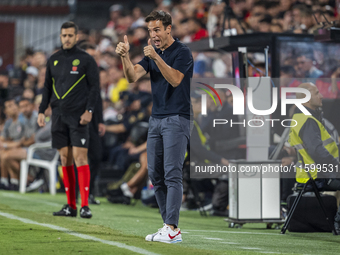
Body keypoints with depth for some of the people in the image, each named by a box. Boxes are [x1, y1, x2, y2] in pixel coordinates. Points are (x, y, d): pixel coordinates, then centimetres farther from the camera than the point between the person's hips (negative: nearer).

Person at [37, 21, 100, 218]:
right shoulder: (54, 60, 14)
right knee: (65, 159, 5)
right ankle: (71, 206, 9)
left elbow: (95, 86, -3)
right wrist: (42, 111, 11)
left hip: (78, 116, -5)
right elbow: (48, 87, 19)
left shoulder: (86, 60, 0)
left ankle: (85, 205, -12)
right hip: (59, 115, 5)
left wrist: (89, 110, -13)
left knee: (80, 158, -11)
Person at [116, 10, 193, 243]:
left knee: (172, 174, -13)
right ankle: (169, 225, 10)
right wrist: (125, 56, -16)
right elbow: (133, 76, 1)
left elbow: (175, 79, -22)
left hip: (177, 119, -8)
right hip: (156, 119, 8)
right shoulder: (152, 54, 14)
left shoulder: (182, 52, -8)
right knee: (156, 175, 5)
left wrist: (156, 57, -30)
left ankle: (172, 230, -16)